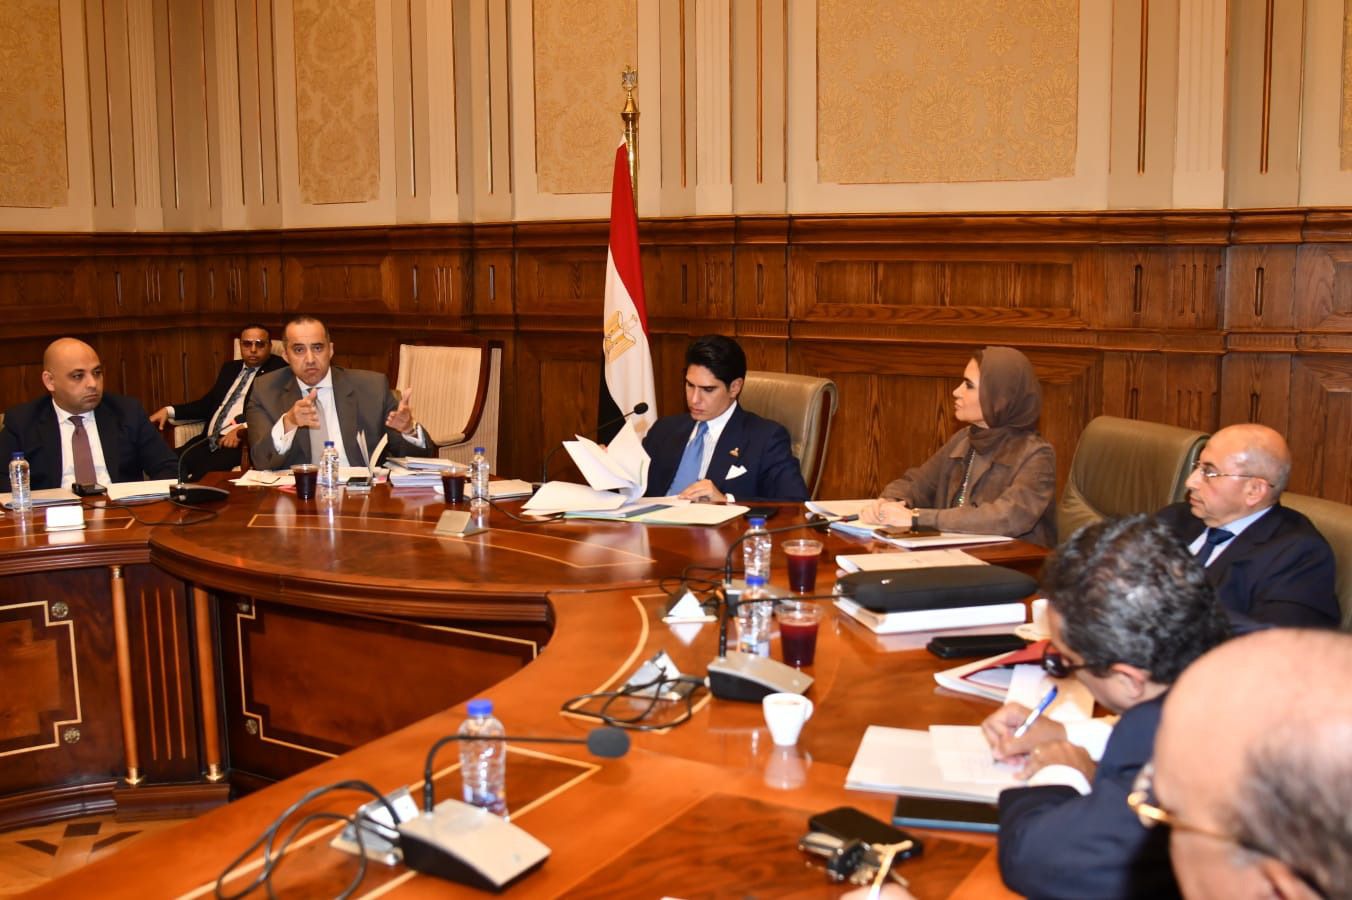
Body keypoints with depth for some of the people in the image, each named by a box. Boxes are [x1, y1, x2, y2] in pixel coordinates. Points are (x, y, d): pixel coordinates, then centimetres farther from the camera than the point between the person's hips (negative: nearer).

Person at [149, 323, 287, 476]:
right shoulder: (230, 368, 25)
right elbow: (208, 404, 25)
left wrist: (243, 429, -24)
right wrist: (169, 411, 11)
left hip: (240, 444, -7)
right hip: (208, 442, 7)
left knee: (204, 472, -33)